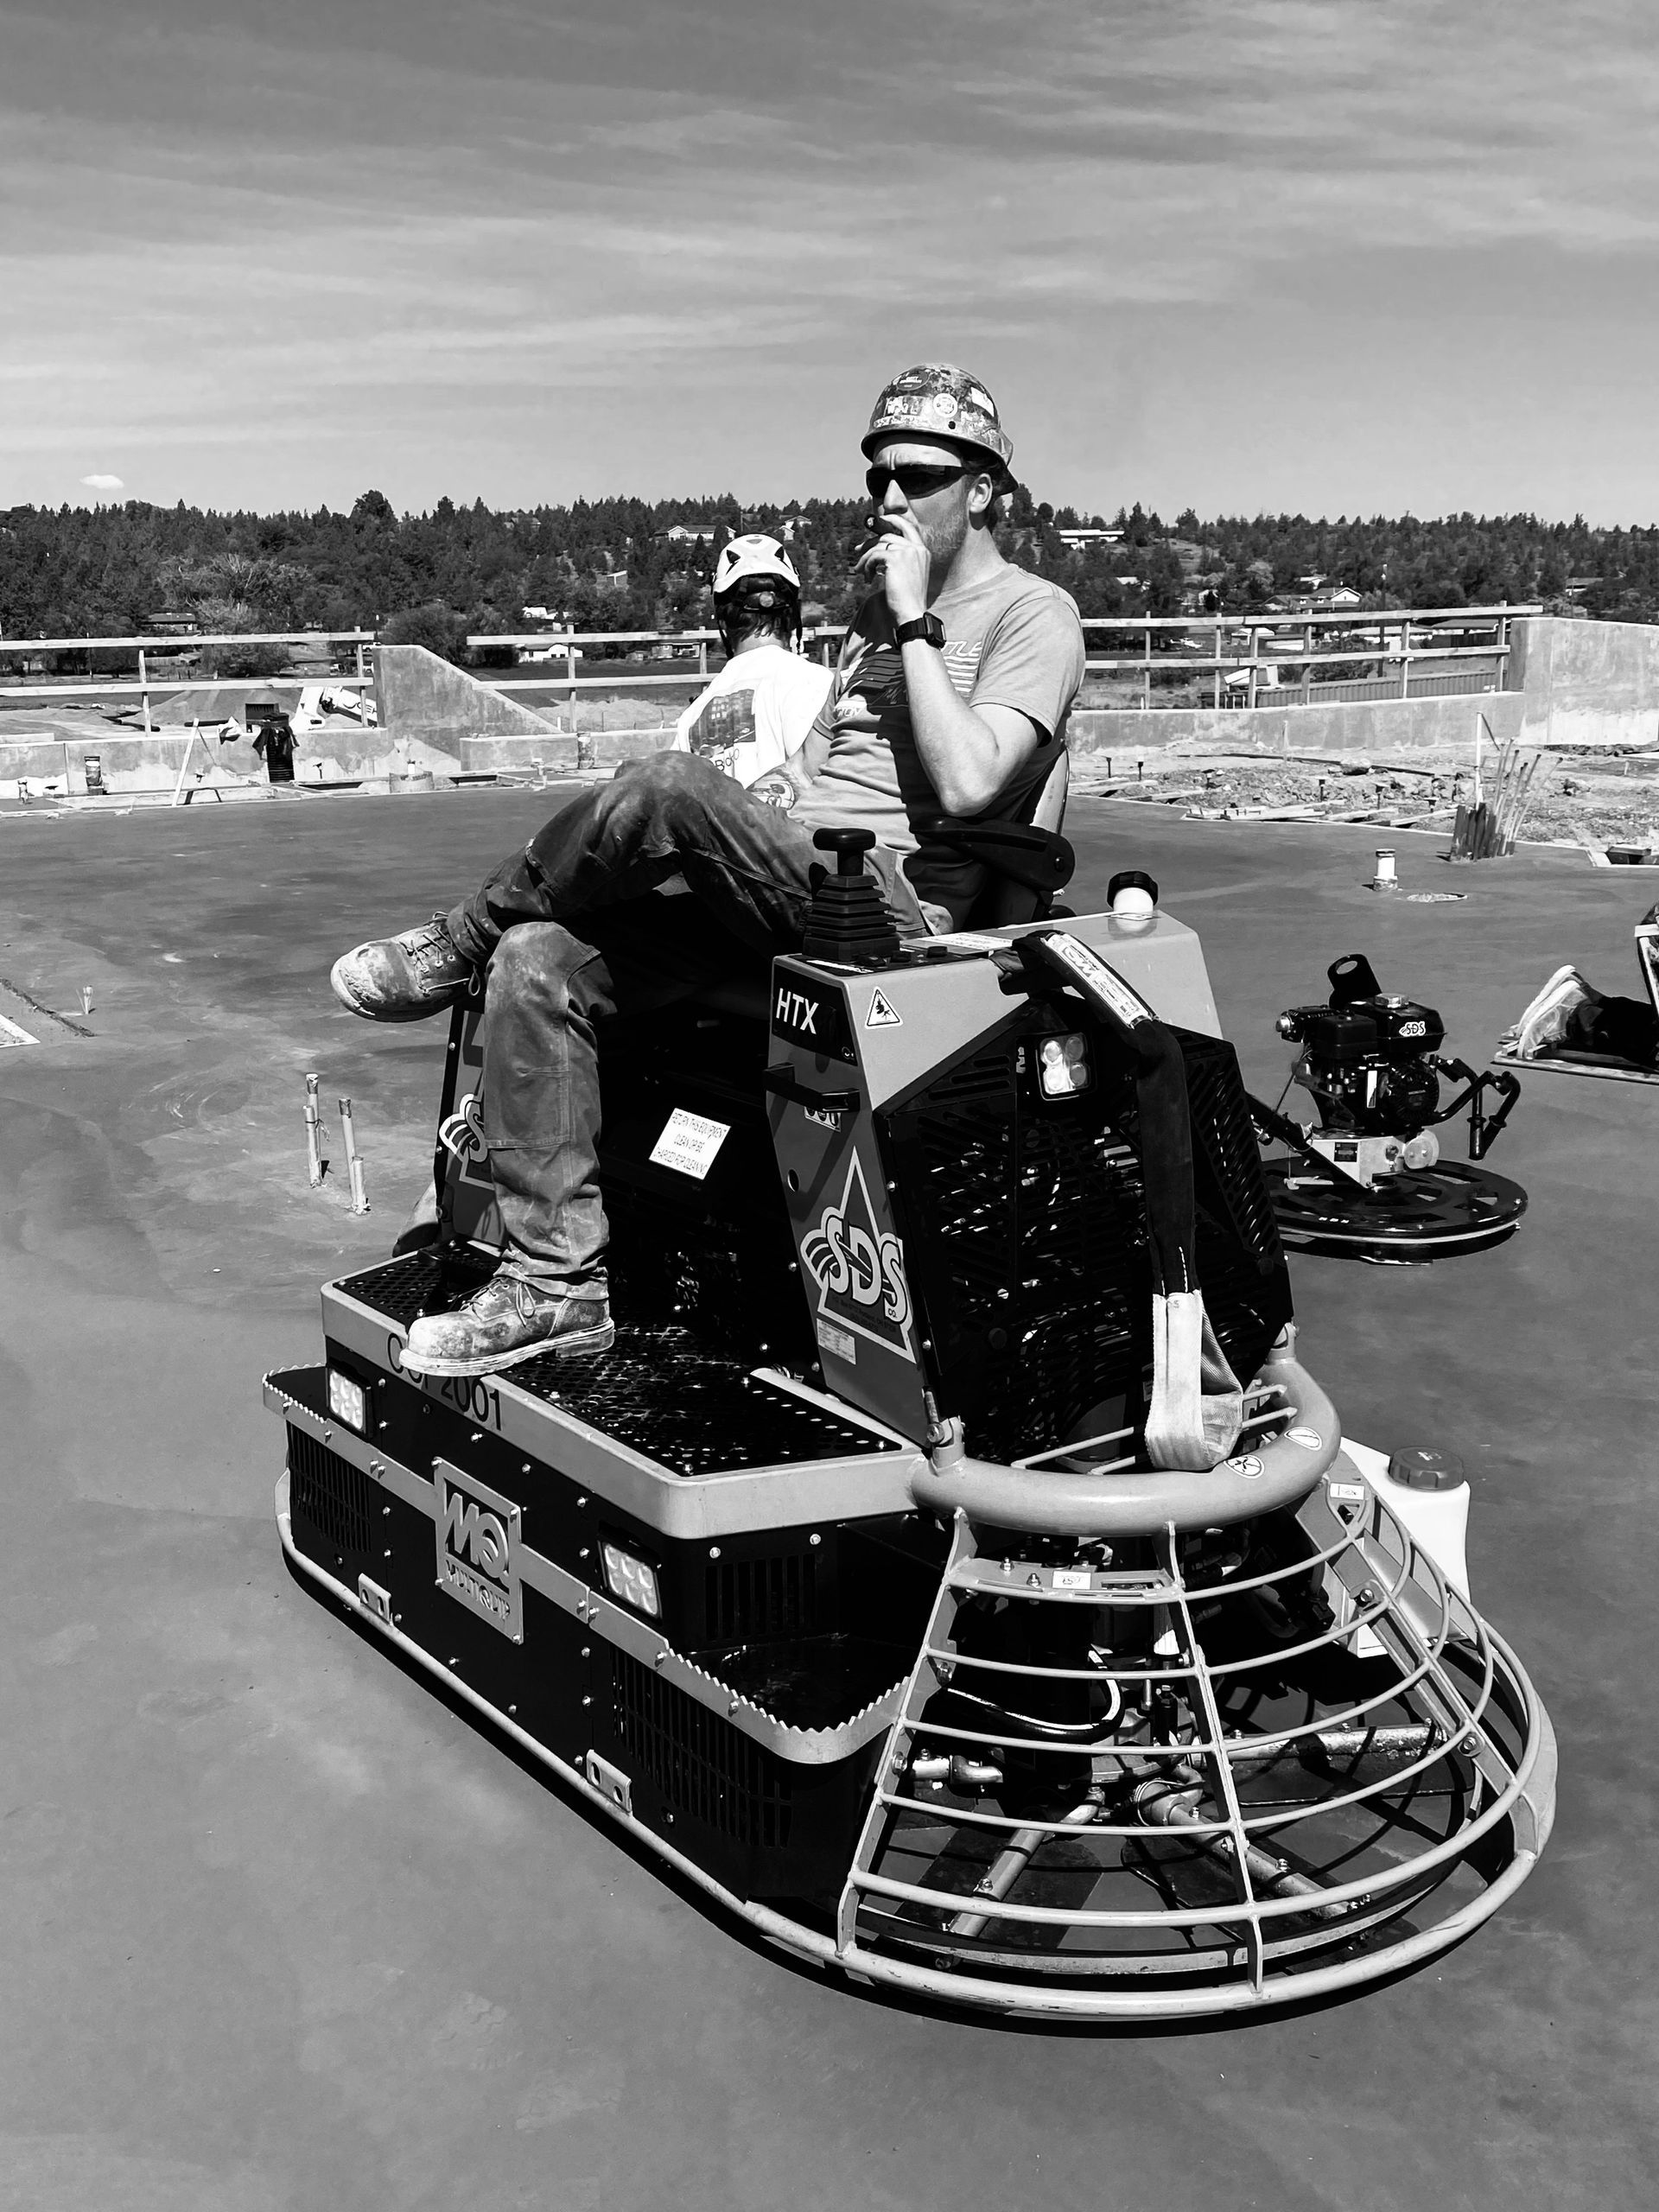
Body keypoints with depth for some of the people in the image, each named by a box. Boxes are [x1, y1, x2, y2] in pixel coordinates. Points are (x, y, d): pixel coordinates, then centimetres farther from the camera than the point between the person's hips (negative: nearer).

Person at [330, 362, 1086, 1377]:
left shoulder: (1035, 615, 2)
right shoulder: (880, 606, 29)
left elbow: (966, 783, -15)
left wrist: (916, 623, -10)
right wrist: (729, 828, 7)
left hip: (891, 900, -8)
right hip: (786, 883, 8)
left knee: (668, 784, -32)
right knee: (539, 963, -12)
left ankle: (457, 946, -6)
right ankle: (559, 1281, -10)